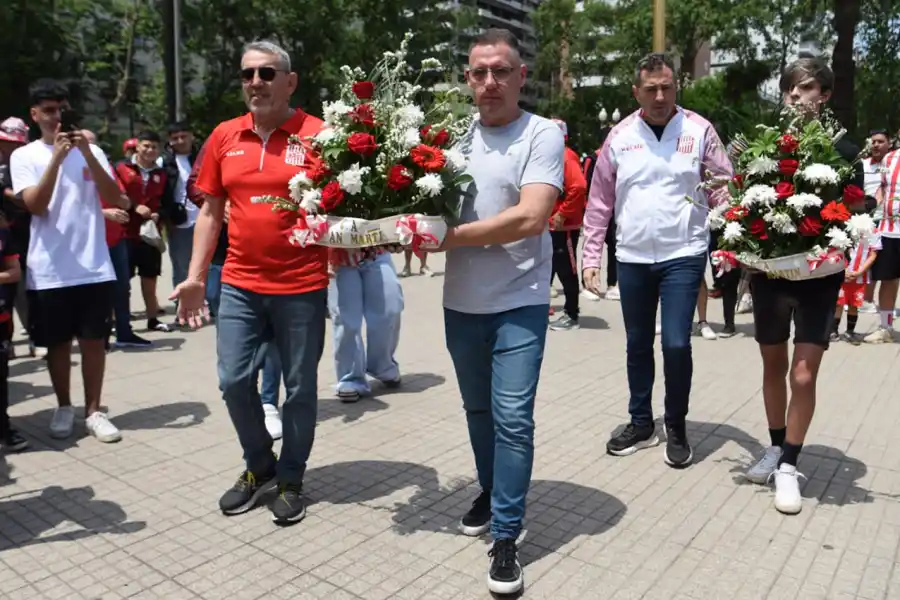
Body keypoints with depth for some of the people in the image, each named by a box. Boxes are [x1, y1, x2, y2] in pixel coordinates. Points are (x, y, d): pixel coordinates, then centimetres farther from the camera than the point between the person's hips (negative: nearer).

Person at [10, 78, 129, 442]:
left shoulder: (91, 151, 7)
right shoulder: (24, 156, 3)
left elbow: (114, 198, -5)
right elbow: (36, 205, -11)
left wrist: (87, 154, -15)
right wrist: (56, 158, -19)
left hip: (94, 267, 1)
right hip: (49, 271, -1)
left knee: (94, 340, 5)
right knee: (57, 343, 10)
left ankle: (93, 411, 16)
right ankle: (64, 408, 27)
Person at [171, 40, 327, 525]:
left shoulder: (318, 135, -6)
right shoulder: (224, 137, 7)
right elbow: (211, 211, 11)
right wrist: (195, 277, 7)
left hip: (302, 288, -4)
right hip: (239, 285, 4)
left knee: (299, 388, 7)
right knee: (233, 381, 8)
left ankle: (290, 479, 27)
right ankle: (259, 466, 32)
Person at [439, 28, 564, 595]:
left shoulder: (543, 134, -7)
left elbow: (531, 218, -20)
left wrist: (450, 236, -18)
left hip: (519, 304, -5)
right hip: (461, 302, 5)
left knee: (512, 418, -4)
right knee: (478, 409, 19)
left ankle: (507, 536, 11)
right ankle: (491, 491, 41)